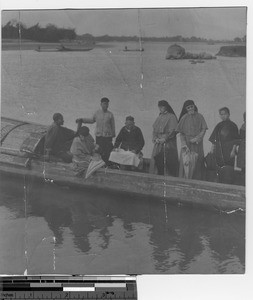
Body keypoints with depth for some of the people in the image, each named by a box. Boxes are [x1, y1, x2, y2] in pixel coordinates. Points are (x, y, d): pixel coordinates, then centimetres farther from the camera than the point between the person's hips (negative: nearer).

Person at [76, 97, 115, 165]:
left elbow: (113, 126, 7)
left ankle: (107, 165, 2)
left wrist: (112, 135, 5)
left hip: (108, 136, -2)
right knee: (99, 152, 1)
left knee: (107, 153, -6)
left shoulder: (110, 114, 2)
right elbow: (92, 120, 23)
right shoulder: (97, 113, 7)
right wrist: (81, 120, 21)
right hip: (99, 136, 2)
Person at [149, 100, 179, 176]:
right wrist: (155, 138, -2)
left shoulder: (171, 117, -1)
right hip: (158, 144, 6)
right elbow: (154, 130, 16)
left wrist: (164, 139, -14)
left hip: (168, 144, -5)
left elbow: (173, 131, -8)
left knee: (168, 163, -9)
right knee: (157, 163, 0)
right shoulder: (159, 118, 17)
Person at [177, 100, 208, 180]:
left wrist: (197, 138, -13)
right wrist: (184, 144, -10)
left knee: (197, 164, -1)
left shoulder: (199, 116, 6)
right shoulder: (184, 118, 5)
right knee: (186, 163, -5)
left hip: (197, 144, 0)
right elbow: (181, 133, 2)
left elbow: (204, 129, 1)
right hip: (187, 143, 0)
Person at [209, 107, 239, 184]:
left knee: (228, 170, -6)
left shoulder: (232, 125, -3)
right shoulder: (219, 125, 11)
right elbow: (214, 139, 14)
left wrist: (233, 150, -13)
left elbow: (236, 140, -6)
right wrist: (212, 147, 7)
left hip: (228, 151, -5)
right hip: (219, 150, 5)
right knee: (220, 168, 8)